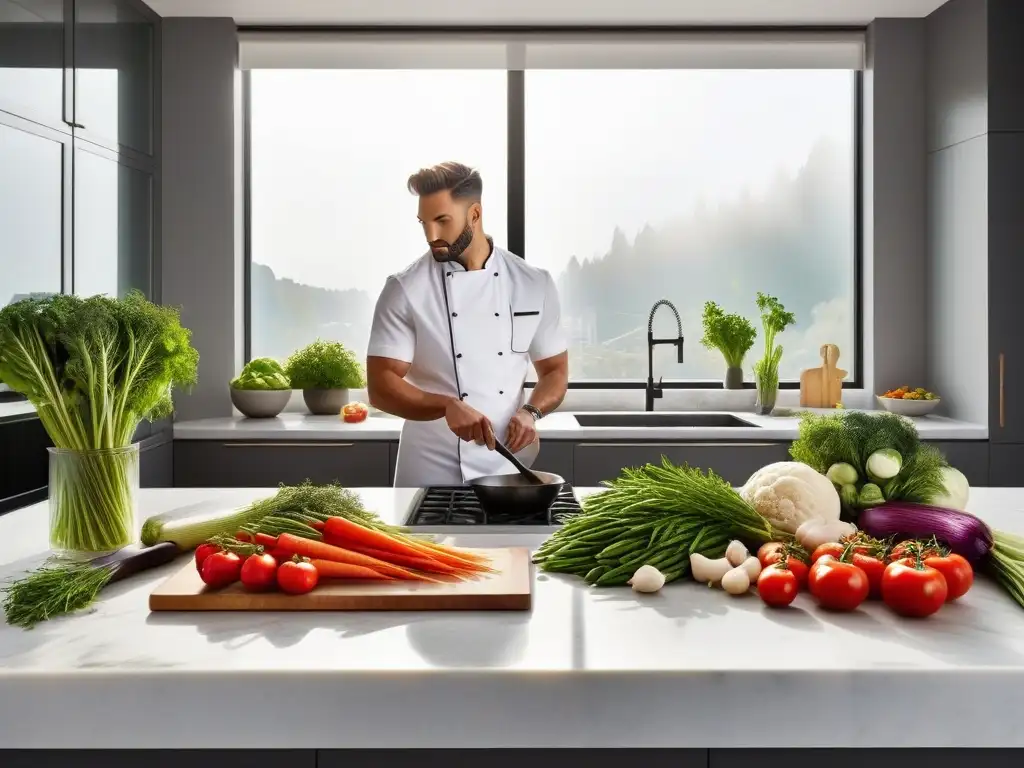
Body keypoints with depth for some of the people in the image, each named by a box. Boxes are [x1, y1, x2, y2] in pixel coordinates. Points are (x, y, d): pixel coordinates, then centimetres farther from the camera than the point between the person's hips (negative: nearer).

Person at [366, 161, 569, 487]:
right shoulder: (405, 290, -8)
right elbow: (381, 387, -11)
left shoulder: (534, 284, 0)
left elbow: (555, 371, 8)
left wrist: (530, 412, -12)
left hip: (510, 467, 2)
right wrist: (447, 406, -27)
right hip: (431, 472, -2)